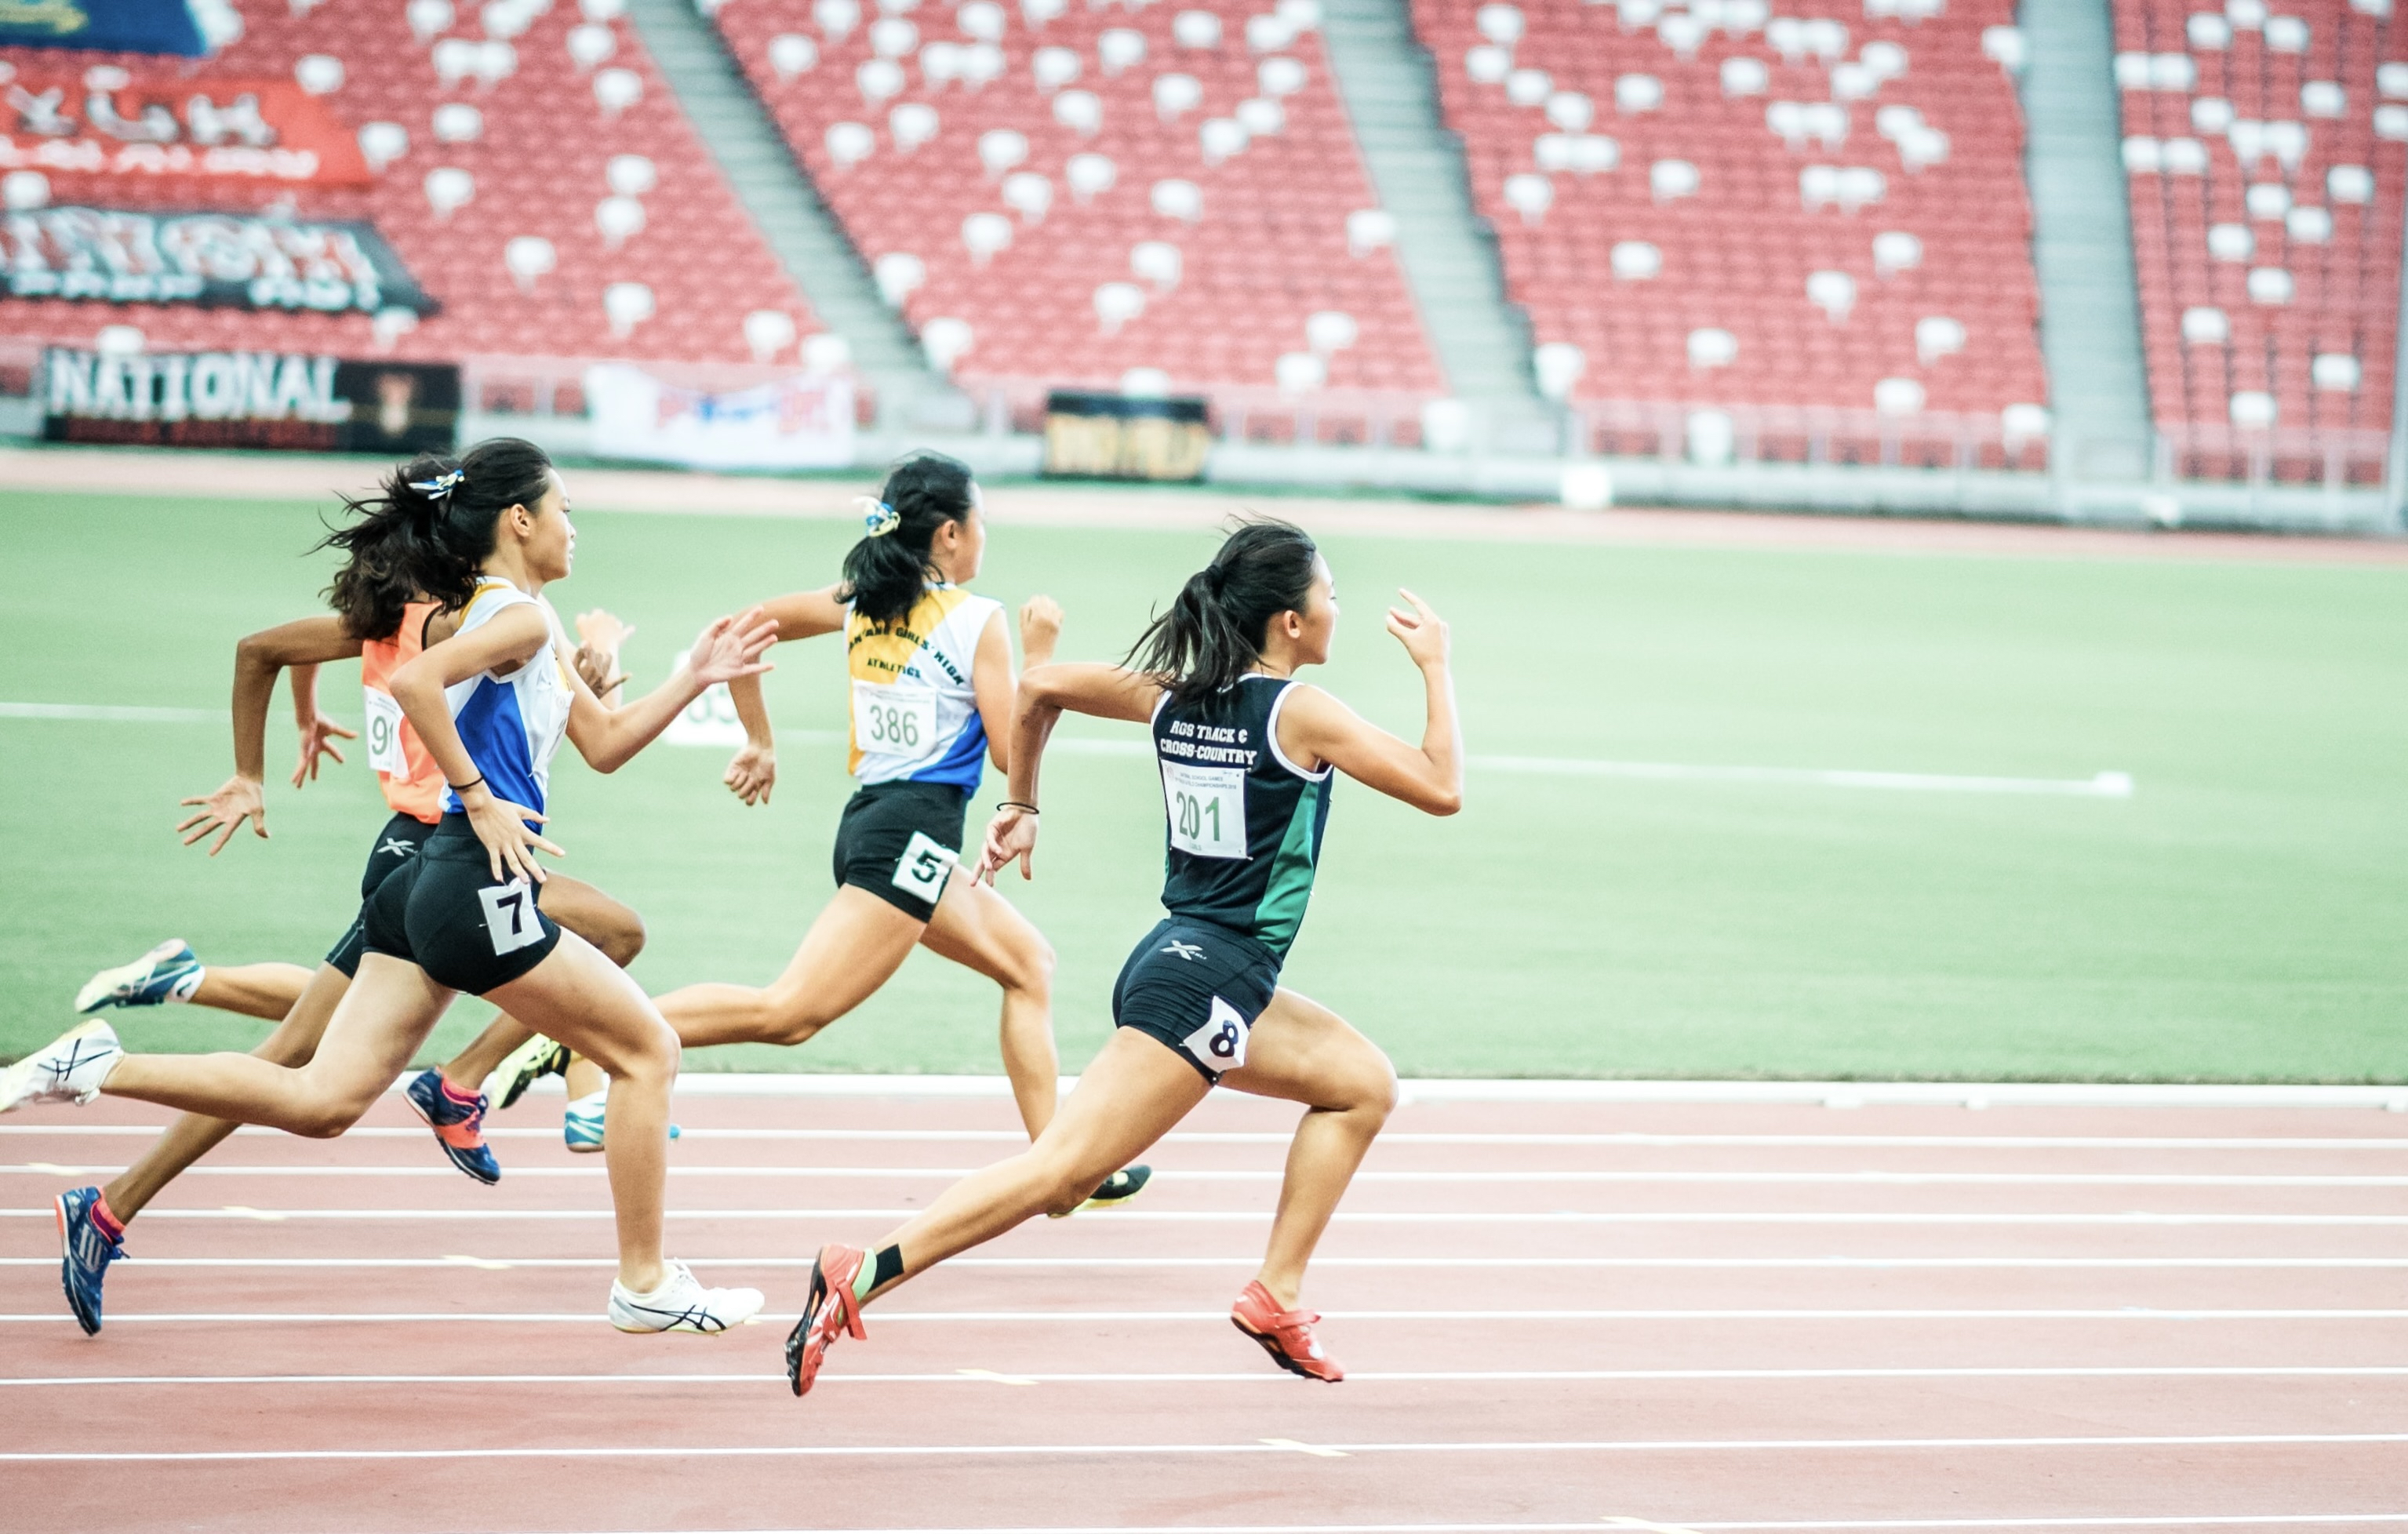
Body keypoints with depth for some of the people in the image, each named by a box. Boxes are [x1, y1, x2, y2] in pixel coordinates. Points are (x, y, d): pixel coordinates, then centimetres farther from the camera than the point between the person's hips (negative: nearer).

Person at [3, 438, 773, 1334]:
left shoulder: (517, 619, 22)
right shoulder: (520, 617, -9)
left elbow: (603, 744, 27)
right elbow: (414, 681, -27)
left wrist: (694, 679, 18)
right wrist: (480, 797, -21)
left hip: (426, 889, 9)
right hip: (480, 888, -9)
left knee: (323, 1101, 2)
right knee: (647, 1051, 5)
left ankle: (96, 1068, -5)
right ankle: (645, 1285, 9)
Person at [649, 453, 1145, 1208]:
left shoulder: (863, 601, 12)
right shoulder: (977, 620, -6)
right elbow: (1013, 751, -5)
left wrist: (759, 743, 22)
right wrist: (1040, 652, 4)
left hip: (869, 821, 9)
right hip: (912, 836, -9)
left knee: (1028, 962, 20)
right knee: (789, 1012, -18)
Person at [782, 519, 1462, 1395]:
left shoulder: (1176, 696, 9)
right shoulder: (1298, 713, -11)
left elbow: (1039, 687, 18)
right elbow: (1441, 789, -9)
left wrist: (1021, 805, 28)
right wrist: (1435, 667, 1)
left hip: (1178, 957, 9)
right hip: (1204, 983, -9)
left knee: (1364, 1083, 20)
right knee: (1062, 1171, -15)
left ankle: (1278, 1293, 15)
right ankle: (863, 1276, -24)